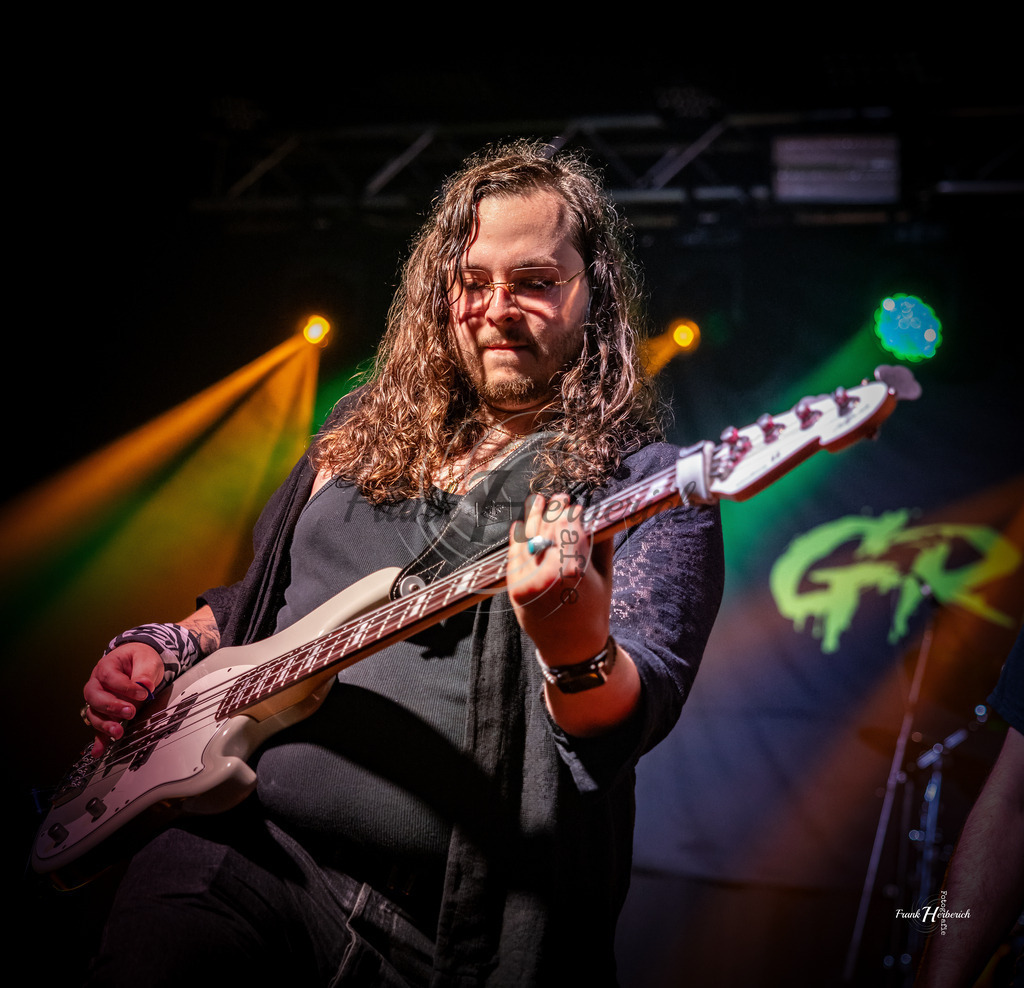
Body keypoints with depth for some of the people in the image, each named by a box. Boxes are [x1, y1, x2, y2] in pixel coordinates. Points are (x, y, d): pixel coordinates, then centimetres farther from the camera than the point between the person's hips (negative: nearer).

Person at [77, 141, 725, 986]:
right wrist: (164, 650, 13)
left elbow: (636, 717, -18)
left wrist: (576, 647, -38)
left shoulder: (645, 487, -3)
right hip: (249, 842, 3)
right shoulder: (366, 430, 15)